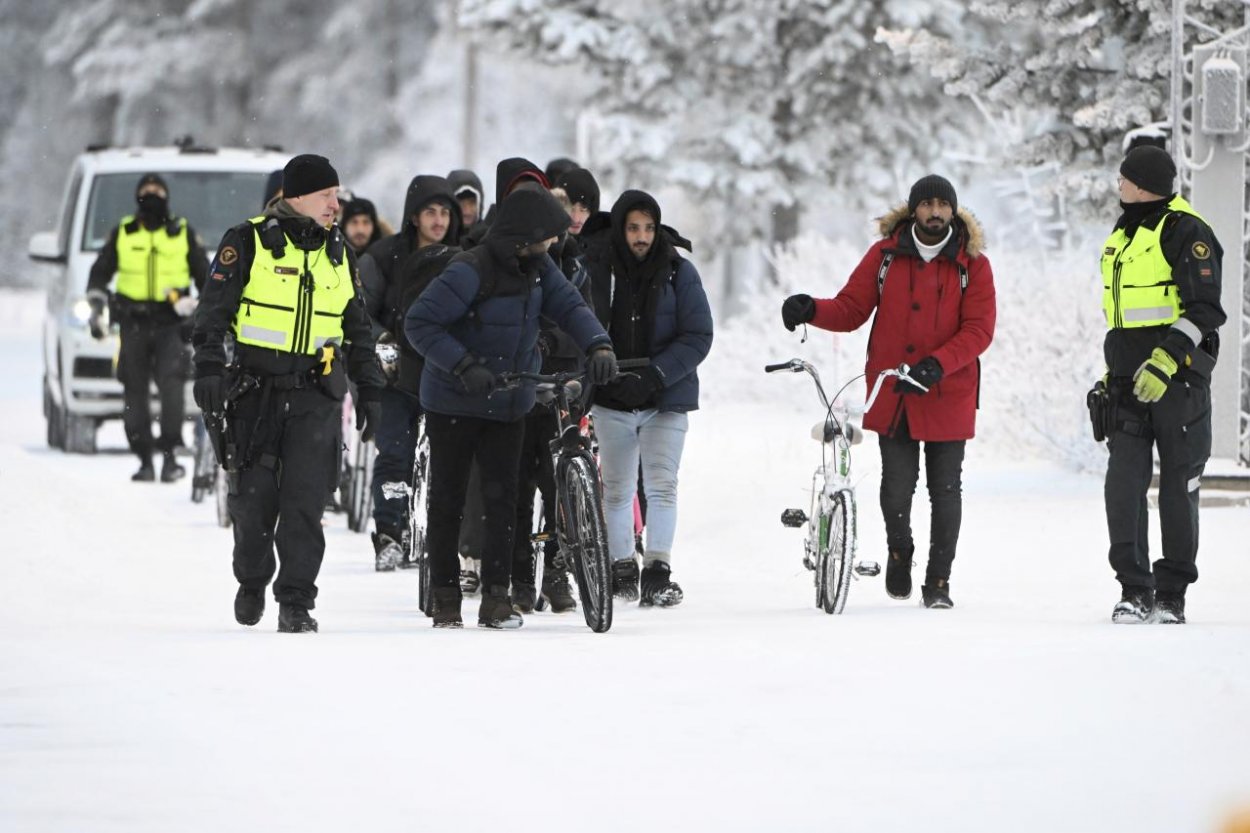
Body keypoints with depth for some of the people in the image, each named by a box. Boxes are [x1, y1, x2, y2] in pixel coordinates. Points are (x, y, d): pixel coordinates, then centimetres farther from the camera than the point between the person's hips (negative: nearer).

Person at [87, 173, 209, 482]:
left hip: (171, 322, -2)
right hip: (133, 323, 2)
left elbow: (204, 275, 16)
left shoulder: (183, 233, 9)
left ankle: (170, 454, -19)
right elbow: (100, 272, 17)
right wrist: (96, 308, 5)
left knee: (171, 383, -20)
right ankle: (144, 459, 8)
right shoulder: (122, 233, 12)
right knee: (135, 392, 1)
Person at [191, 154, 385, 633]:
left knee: (305, 500, -7)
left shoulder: (338, 252, 13)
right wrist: (209, 368, -15)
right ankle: (252, 581, 27)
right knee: (254, 497, 3)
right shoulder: (249, 243, -2)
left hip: (317, 395, 3)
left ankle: (296, 602, -3)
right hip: (258, 391, -3)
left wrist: (369, 391, 16)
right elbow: (214, 310, -4)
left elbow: (358, 328, 20)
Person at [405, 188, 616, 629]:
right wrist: (463, 365, -31)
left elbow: (568, 305, -3)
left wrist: (598, 345, -22)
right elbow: (419, 322, -22)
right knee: (447, 499, 3)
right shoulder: (471, 272, -22)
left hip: (508, 406, 5)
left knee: (502, 497, -2)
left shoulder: (538, 268, 0)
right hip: (454, 404, -5)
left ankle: (496, 595, 1)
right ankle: (445, 597, 11)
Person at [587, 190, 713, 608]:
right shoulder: (598, 272, -1)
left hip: (665, 400, -2)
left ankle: (658, 571, -12)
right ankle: (621, 569, 19)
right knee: (616, 489, 8)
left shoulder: (678, 271, -4)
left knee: (661, 484, -12)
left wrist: (654, 375, -17)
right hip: (613, 400, 2)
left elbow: (698, 336, -5)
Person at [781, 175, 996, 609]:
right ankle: (899, 551, 27)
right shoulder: (885, 255, 4)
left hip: (948, 395, -1)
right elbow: (851, 309, 5)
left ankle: (939, 581, 14)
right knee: (897, 484, -2)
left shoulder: (972, 263, -1)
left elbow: (979, 329, -7)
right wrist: (812, 311, -15)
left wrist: (937, 363, -22)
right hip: (891, 393, 1)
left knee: (945, 489, 4)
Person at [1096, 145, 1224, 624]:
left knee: (1178, 487, 1)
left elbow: (1204, 310, -14)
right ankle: (1134, 589, 0)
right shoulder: (1122, 238, 18)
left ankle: (1172, 595, 8)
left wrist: (1167, 359, -24)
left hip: (1179, 381, -6)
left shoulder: (1186, 232, -8)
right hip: (1130, 385, 6)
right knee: (1123, 484, -5)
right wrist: (1112, 373, 22)